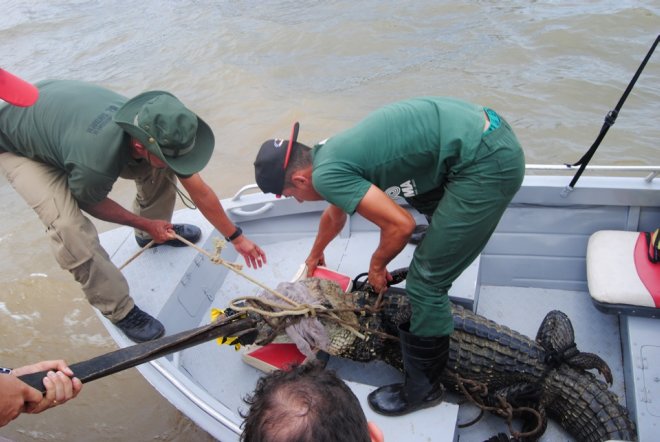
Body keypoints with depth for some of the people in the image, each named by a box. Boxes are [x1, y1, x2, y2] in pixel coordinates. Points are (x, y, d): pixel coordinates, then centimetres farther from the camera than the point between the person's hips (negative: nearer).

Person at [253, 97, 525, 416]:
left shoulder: (325, 175, -13)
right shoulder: (332, 152, 16)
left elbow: (401, 225, -17)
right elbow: (334, 215, 36)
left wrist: (376, 265, 4)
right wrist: (315, 254, 54)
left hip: (486, 163, -10)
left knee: (425, 281, -2)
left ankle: (422, 389, 17)